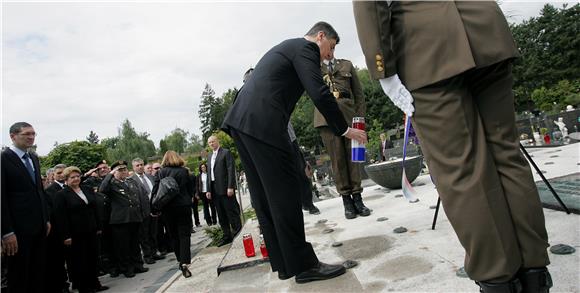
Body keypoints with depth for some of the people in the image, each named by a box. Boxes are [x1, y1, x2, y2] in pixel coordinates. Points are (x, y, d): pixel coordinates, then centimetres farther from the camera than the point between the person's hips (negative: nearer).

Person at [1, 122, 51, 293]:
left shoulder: (34, 158, 12)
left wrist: (46, 219, 13)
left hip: (39, 227, 7)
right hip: (19, 228, -7)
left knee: (38, 273, 15)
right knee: (18, 276, 8)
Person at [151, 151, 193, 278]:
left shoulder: (161, 172, -2)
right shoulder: (184, 171, -3)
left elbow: (155, 191, -4)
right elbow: (191, 189, 2)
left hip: (168, 208, 1)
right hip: (183, 206, -1)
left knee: (174, 236, 14)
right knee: (184, 235, -1)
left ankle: (180, 261, 23)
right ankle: (185, 263, -14)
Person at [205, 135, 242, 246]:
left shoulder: (226, 152, -3)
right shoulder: (209, 156, 18)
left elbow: (231, 170, -10)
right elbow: (209, 173, 16)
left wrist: (230, 187, -17)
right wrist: (208, 190, 9)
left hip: (225, 188, -7)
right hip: (215, 190, 7)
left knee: (232, 212, -4)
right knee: (221, 215, 10)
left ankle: (238, 232, 5)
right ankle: (227, 236, 16)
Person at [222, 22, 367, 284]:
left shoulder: (287, 47, 31)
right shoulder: (305, 48, 1)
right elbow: (320, 94, -11)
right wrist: (344, 129, -2)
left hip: (239, 119, 10)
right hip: (262, 123, -10)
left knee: (264, 196, 8)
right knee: (284, 192, -6)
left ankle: (284, 263, 16)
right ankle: (303, 265, 1)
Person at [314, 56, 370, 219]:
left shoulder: (347, 65, 19)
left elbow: (358, 94, 14)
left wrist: (360, 117, 4)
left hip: (348, 115, 1)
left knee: (353, 155, 0)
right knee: (337, 158, -2)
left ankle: (357, 198, 7)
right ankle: (346, 200, 5)